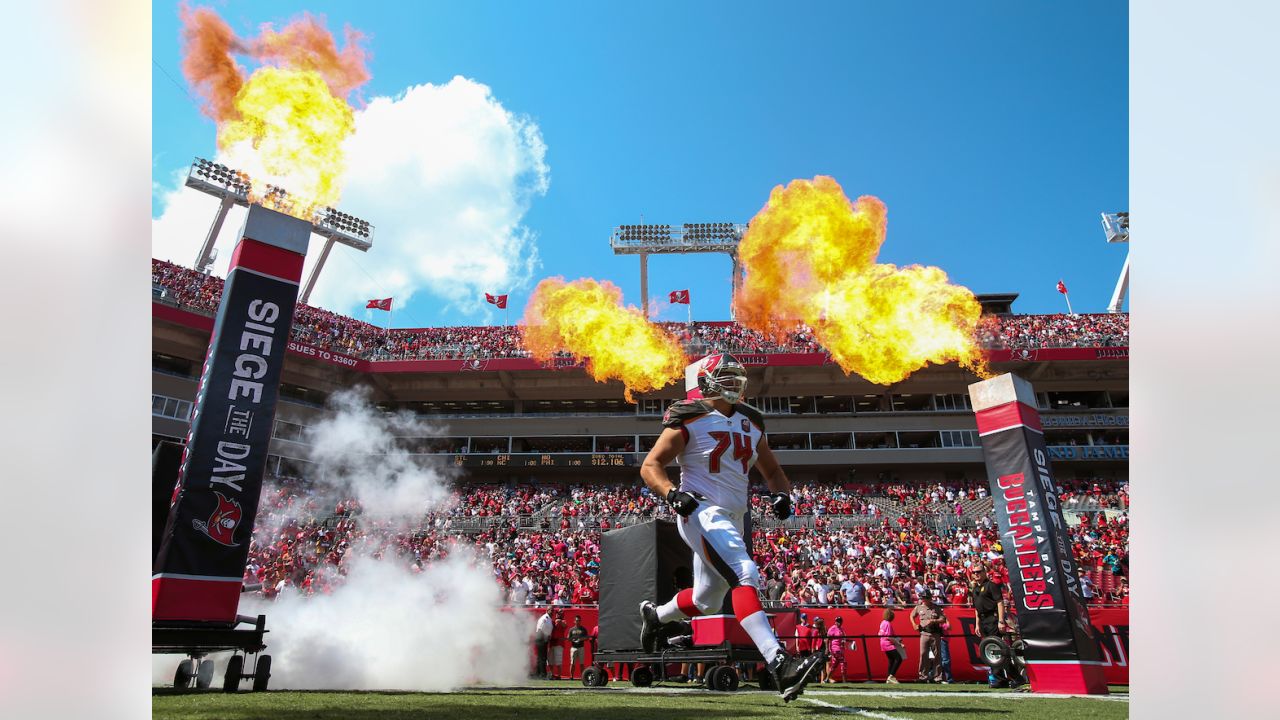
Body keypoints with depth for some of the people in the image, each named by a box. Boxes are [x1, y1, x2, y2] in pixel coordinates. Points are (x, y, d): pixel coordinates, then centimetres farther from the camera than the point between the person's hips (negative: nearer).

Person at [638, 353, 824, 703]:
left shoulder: (751, 423, 11)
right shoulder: (689, 421, -8)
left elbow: (772, 470, 20)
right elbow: (650, 466, -8)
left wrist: (781, 493, -2)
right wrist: (672, 493, -27)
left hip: (733, 520, 7)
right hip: (703, 514, -7)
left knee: (706, 600, 17)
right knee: (745, 575, -26)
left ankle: (654, 614, 45)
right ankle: (780, 665, -28)